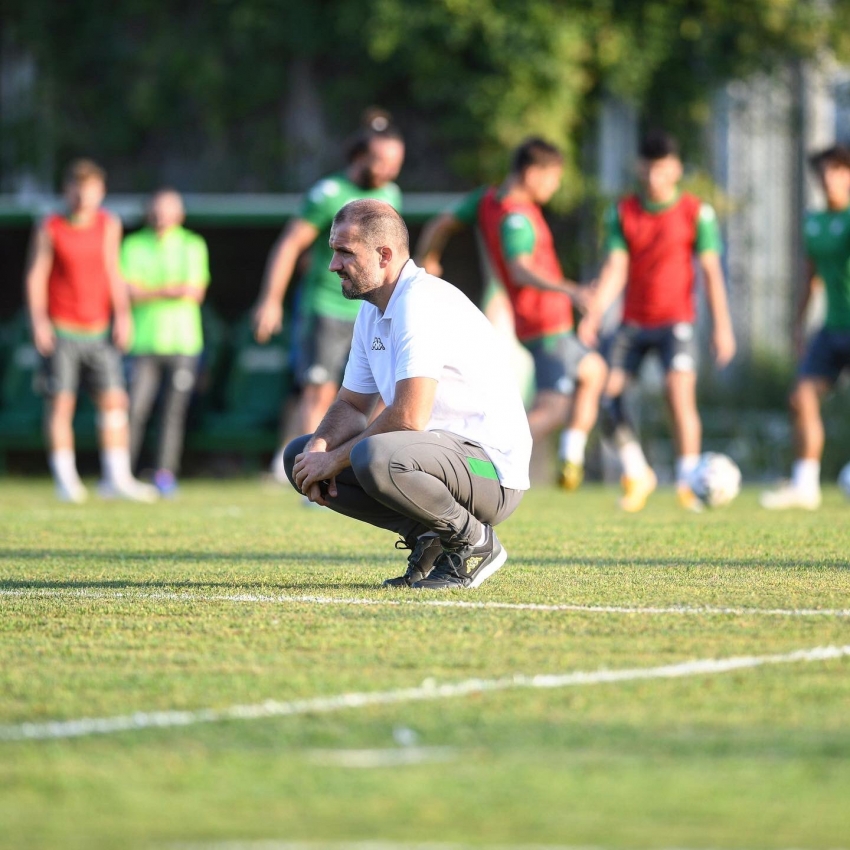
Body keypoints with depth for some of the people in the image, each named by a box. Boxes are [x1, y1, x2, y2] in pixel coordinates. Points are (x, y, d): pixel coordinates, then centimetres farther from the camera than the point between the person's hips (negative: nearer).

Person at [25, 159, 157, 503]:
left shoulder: (109, 225, 5)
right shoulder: (51, 229, -4)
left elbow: (112, 271, 9)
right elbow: (36, 276, -3)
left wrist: (122, 315, 1)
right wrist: (39, 320, -12)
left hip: (99, 330, 3)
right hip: (60, 330, -3)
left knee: (114, 399, -4)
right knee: (61, 402, -4)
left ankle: (116, 477, -1)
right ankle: (66, 480, 1)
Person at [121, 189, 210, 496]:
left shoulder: (193, 245, 9)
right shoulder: (134, 245, 8)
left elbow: (196, 292, -2)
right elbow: (131, 291, -2)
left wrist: (149, 292, -13)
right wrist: (167, 291, -17)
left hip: (183, 341, 1)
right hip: (145, 341, -1)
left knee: (174, 411, -3)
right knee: (135, 410, -9)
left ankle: (165, 474, 1)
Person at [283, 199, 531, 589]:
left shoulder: (421, 303, -20)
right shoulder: (372, 311, 12)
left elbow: (408, 417, -27)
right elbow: (352, 405, 17)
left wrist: (335, 459, -15)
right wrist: (320, 447, -6)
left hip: (492, 473, -10)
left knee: (373, 457, -38)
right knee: (300, 456, 6)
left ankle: (473, 541, -12)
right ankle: (426, 537, 6)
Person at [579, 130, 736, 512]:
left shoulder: (696, 213, -2)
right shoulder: (622, 213, 5)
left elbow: (711, 270, -2)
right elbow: (616, 268, 1)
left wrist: (722, 326, -8)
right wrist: (594, 313, -14)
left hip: (676, 320, -3)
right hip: (633, 321, 3)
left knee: (680, 391, -20)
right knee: (609, 397, -6)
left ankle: (687, 483, -12)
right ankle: (637, 475, 11)